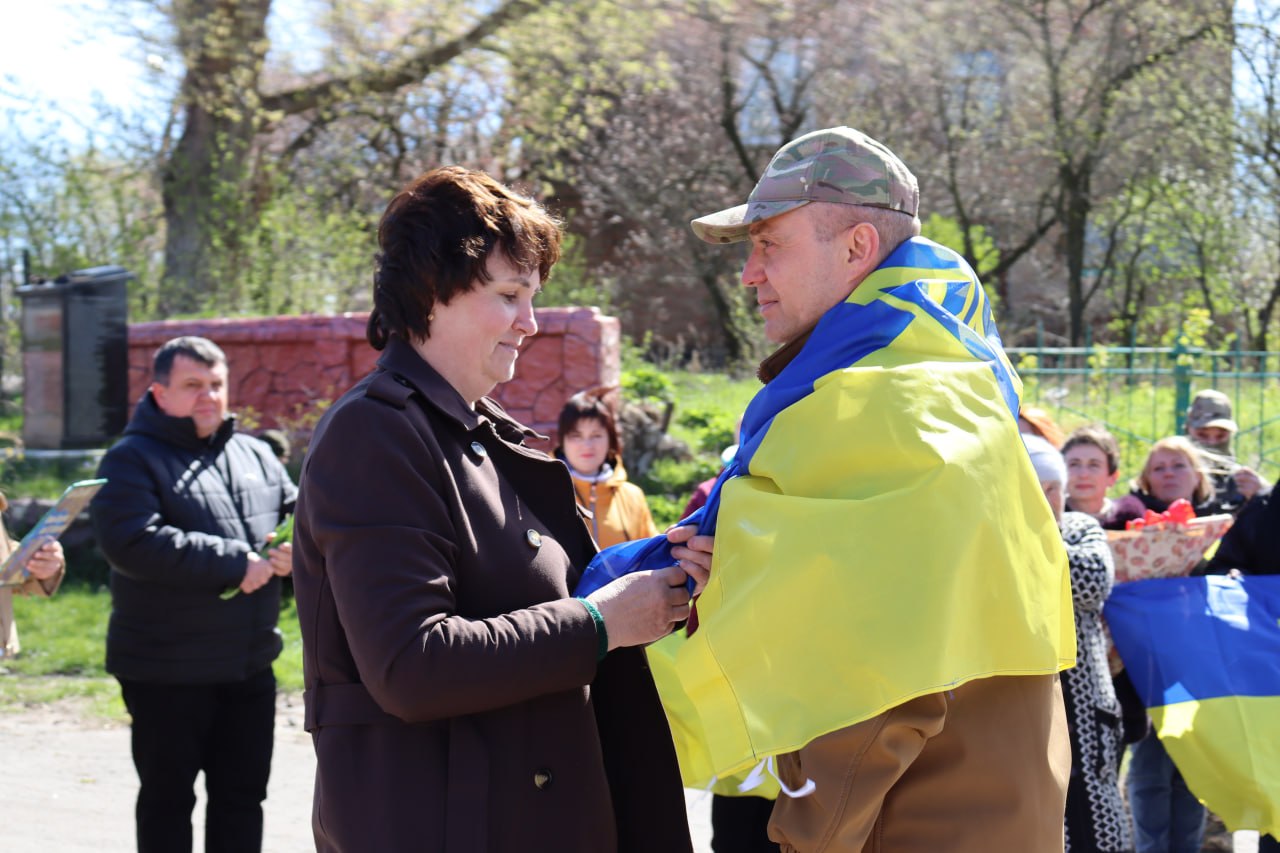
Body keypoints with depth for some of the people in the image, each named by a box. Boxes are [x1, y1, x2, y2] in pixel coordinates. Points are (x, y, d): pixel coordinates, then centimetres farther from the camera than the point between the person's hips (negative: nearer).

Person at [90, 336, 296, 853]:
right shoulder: (133, 459, -9)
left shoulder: (255, 455, 11)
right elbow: (131, 542, -24)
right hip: (166, 673, -6)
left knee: (242, 796, 15)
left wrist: (293, 550, -10)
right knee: (167, 800, 7)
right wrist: (234, 563, -23)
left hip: (250, 666, 6)